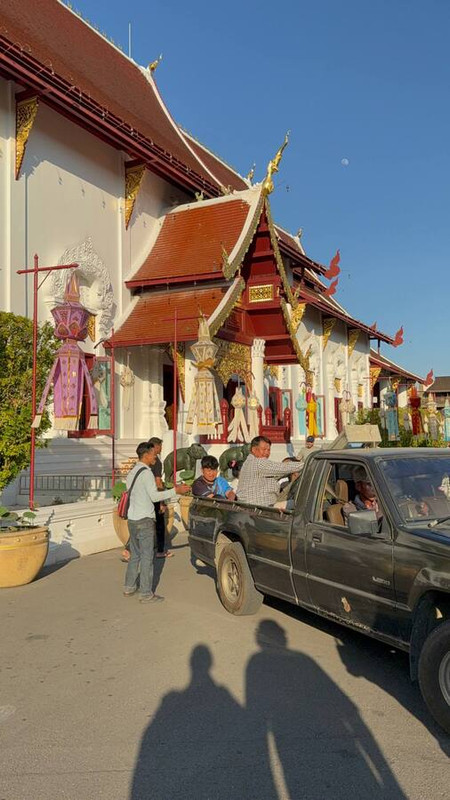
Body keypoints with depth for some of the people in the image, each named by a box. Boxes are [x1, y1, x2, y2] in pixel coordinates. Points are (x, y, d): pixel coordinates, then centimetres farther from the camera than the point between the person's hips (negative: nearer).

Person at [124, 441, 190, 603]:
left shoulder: (131, 472, 14)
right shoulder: (146, 472, -15)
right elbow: (154, 496, -20)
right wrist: (176, 491, -16)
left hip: (132, 519, 9)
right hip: (144, 520, -9)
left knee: (135, 555, 18)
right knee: (146, 557, -3)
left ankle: (129, 588, 24)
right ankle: (146, 594, 1)